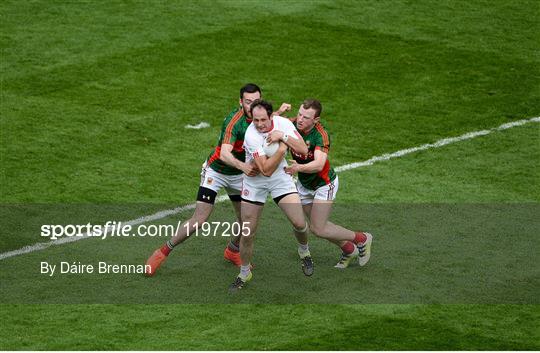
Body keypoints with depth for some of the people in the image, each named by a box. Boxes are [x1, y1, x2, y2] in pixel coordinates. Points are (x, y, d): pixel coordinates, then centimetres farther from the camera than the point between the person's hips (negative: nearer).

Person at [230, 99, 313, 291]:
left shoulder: (283, 123, -13)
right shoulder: (251, 135, -27)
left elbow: (303, 150, -16)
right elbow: (266, 169, -29)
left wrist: (283, 136, -26)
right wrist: (282, 148, -31)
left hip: (281, 178, 3)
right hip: (255, 181, -3)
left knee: (299, 223, -10)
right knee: (247, 233, -2)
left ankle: (304, 251, 23)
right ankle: (244, 273, 21)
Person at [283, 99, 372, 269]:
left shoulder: (321, 135, -32)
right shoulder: (292, 125, -18)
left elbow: (319, 164, -45)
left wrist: (299, 167, -63)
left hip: (324, 184, -6)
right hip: (304, 183, 6)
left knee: (318, 229, -6)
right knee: (317, 225, 13)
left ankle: (361, 239, 16)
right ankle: (349, 250, 37)